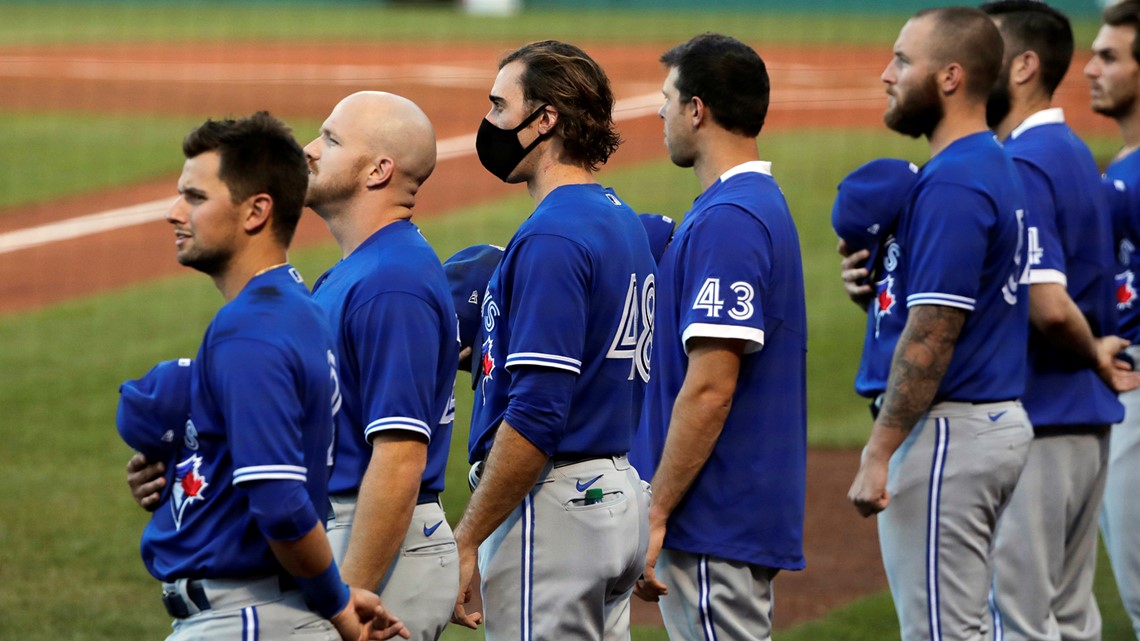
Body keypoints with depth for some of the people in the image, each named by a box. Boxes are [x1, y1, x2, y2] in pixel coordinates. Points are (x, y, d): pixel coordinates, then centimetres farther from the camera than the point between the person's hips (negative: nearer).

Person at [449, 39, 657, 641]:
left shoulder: (551, 239, -16)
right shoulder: (624, 224, 15)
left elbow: (536, 416, -22)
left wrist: (466, 540, -19)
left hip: (553, 503, -10)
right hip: (617, 495, 10)